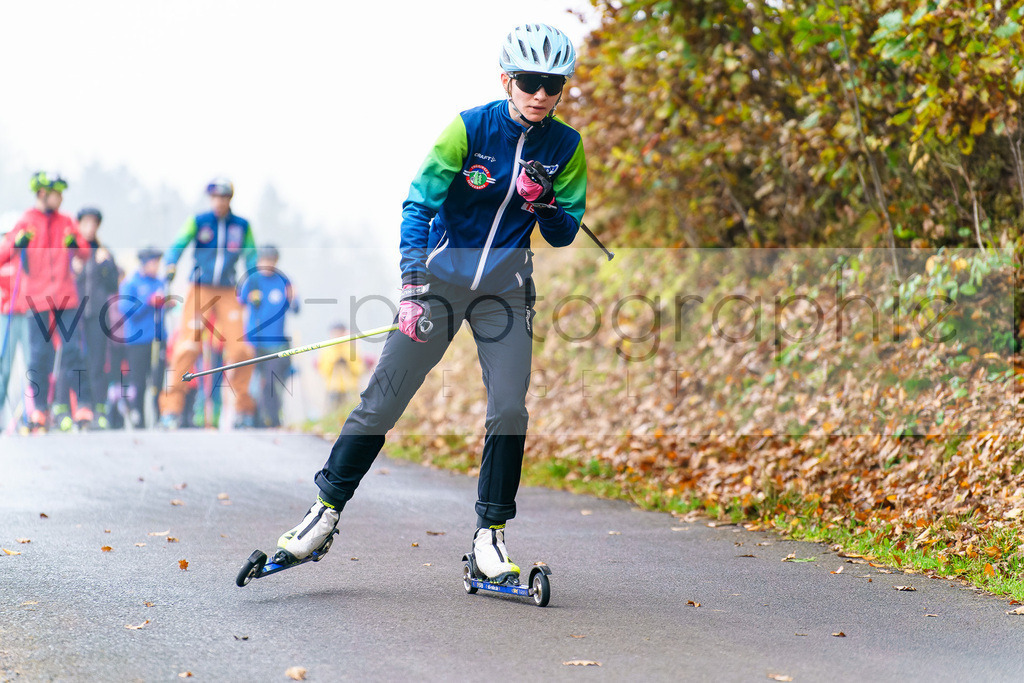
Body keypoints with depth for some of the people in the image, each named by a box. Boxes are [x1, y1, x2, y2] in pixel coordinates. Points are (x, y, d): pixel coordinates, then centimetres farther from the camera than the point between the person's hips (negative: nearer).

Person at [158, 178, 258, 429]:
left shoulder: (242, 226, 6)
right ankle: (171, 406, -8)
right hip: (199, 290, -2)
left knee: (240, 349, -7)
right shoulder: (198, 222, 1)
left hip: (228, 294, 2)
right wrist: (170, 265, -26)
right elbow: (178, 245, -6)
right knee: (188, 346, -13)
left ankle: (243, 408, 10)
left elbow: (250, 257, 11)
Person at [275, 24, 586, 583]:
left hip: (504, 288, 2)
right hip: (441, 276, -2)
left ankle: (490, 533, 0)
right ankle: (327, 509, 7)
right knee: (384, 396, -4)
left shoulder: (565, 147, -3)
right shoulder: (470, 128, -11)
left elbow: (564, 236, 3)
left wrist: (542, 203, -20)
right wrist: (412, 285, -22)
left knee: (509, 408, -12)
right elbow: (418, 205, -12)